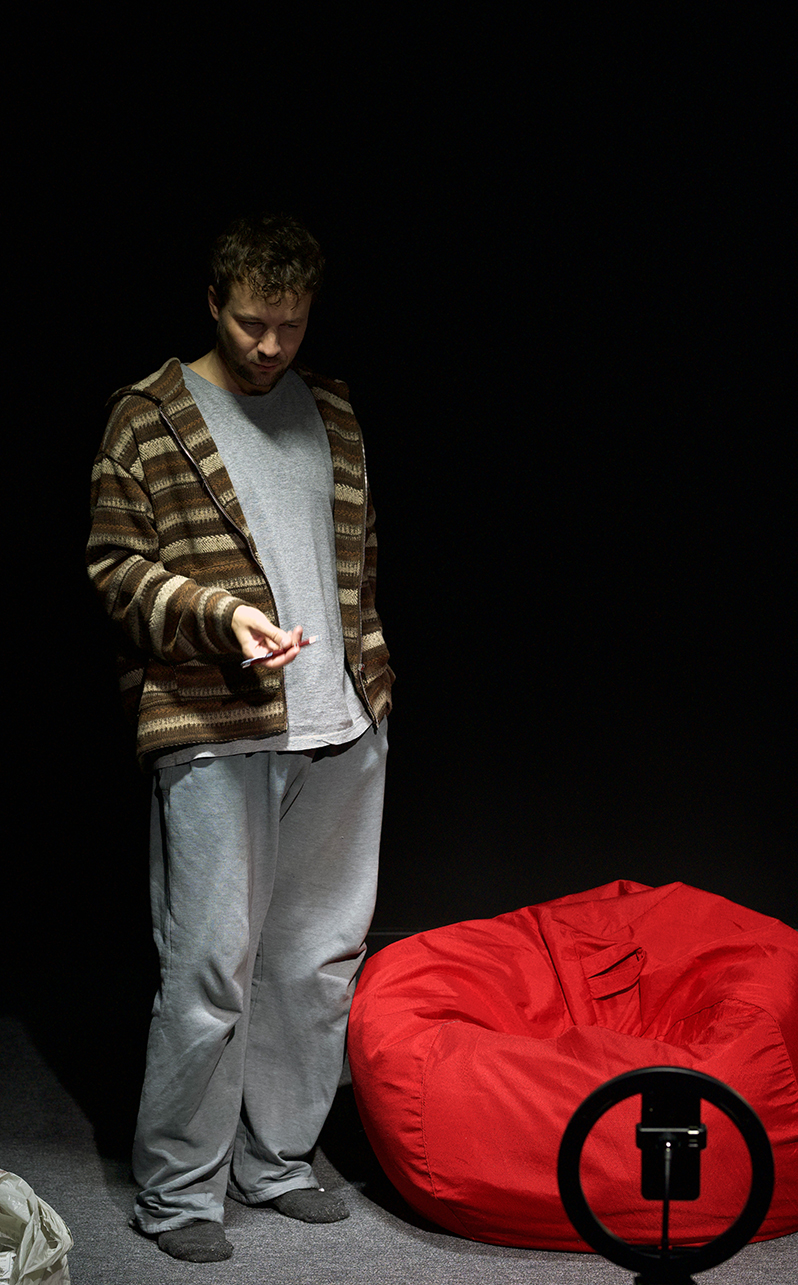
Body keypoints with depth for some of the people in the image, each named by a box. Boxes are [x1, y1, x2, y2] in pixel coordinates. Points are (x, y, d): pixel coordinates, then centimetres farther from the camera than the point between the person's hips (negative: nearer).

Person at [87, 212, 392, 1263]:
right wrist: (220, 615, -19)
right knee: (212, 962, -5)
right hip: (215, 734, -6)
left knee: (320, 957, 10)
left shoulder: (332, 411, 16)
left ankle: (276, 1161, 25)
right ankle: (177, 1192, 10)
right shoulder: (150, 417, 0)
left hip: (343, 729, 6)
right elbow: (116, 565, -4)